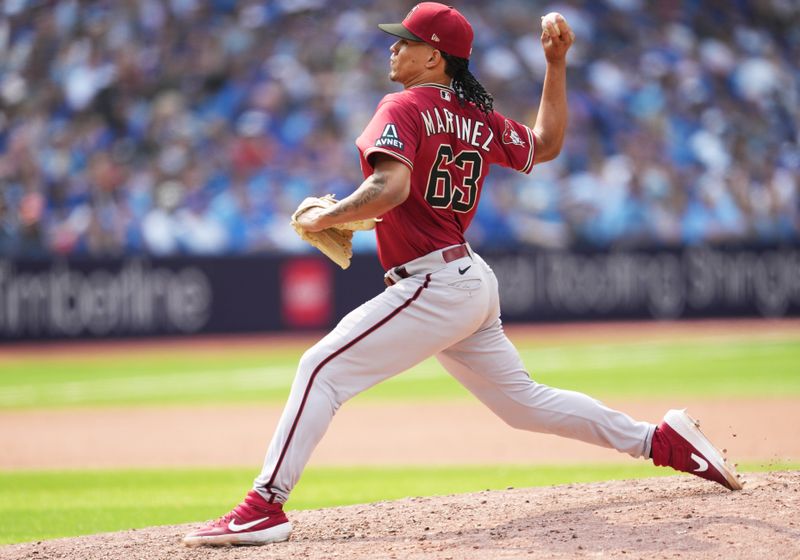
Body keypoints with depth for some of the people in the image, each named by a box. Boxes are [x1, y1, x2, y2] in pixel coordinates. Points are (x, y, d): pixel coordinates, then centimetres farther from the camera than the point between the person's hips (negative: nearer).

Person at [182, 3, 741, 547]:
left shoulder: (405, 108, -11)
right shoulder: (481, 120, 13)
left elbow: (390, 188, -27)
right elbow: (546, 143, 29)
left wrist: (325, 217, -15)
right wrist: (557, 63, 24)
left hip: (434, 285, -9)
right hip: (474, 282, 9)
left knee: (323, 367, -12)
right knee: (525, 402, 20)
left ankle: (266, 507, -21)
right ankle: (663, 440, 20)